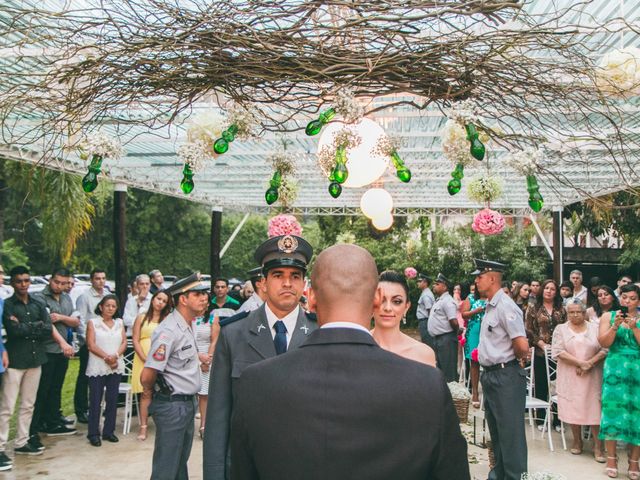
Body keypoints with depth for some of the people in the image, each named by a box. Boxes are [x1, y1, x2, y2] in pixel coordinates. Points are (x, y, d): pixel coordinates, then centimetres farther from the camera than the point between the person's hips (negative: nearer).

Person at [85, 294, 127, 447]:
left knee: (112, 400, 6)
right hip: (97, 367, -3)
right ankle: (93, 434, 6)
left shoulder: (119, 323, 13)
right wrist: (106, 357, -15)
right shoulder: (93, 322, 3)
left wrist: (116, 355, -12)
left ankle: (109, 431, 16)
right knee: (95, 401, -1)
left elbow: (124, 341, 5)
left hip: (116, 366, 3)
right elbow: (91, 345, -6)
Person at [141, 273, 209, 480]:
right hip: (172, 406, -9)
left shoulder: (187, 326, 8)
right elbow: (147, 377, -24)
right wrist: (150, 392, -6)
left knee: (181, 463, 21)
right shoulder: (169, 331, -22)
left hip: (187, 403, 9)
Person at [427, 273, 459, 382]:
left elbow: (454, 322, -23)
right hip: (438, 339, 10)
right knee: (441, 369, 18)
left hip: (446, 339, -10)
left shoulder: (447, 301, -16)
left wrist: (456, 331, -6)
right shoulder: (439, 300, 15)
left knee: (449, 370, -5)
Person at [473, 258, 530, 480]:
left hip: (505, 376, -10)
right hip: (490, 375, 10)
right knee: (496, 430, 21)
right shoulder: (489, 306, 10)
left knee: (510, 432, -1)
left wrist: (511, 360, -7)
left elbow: (523, 347, -24)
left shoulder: (505, 306, -19)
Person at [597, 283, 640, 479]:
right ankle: (611, 459, 10)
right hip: (615, 369, 0)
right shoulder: (609, 316, 6)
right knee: (613, 410, 0)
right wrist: (616, 325, -15)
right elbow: (604, 343, -3)